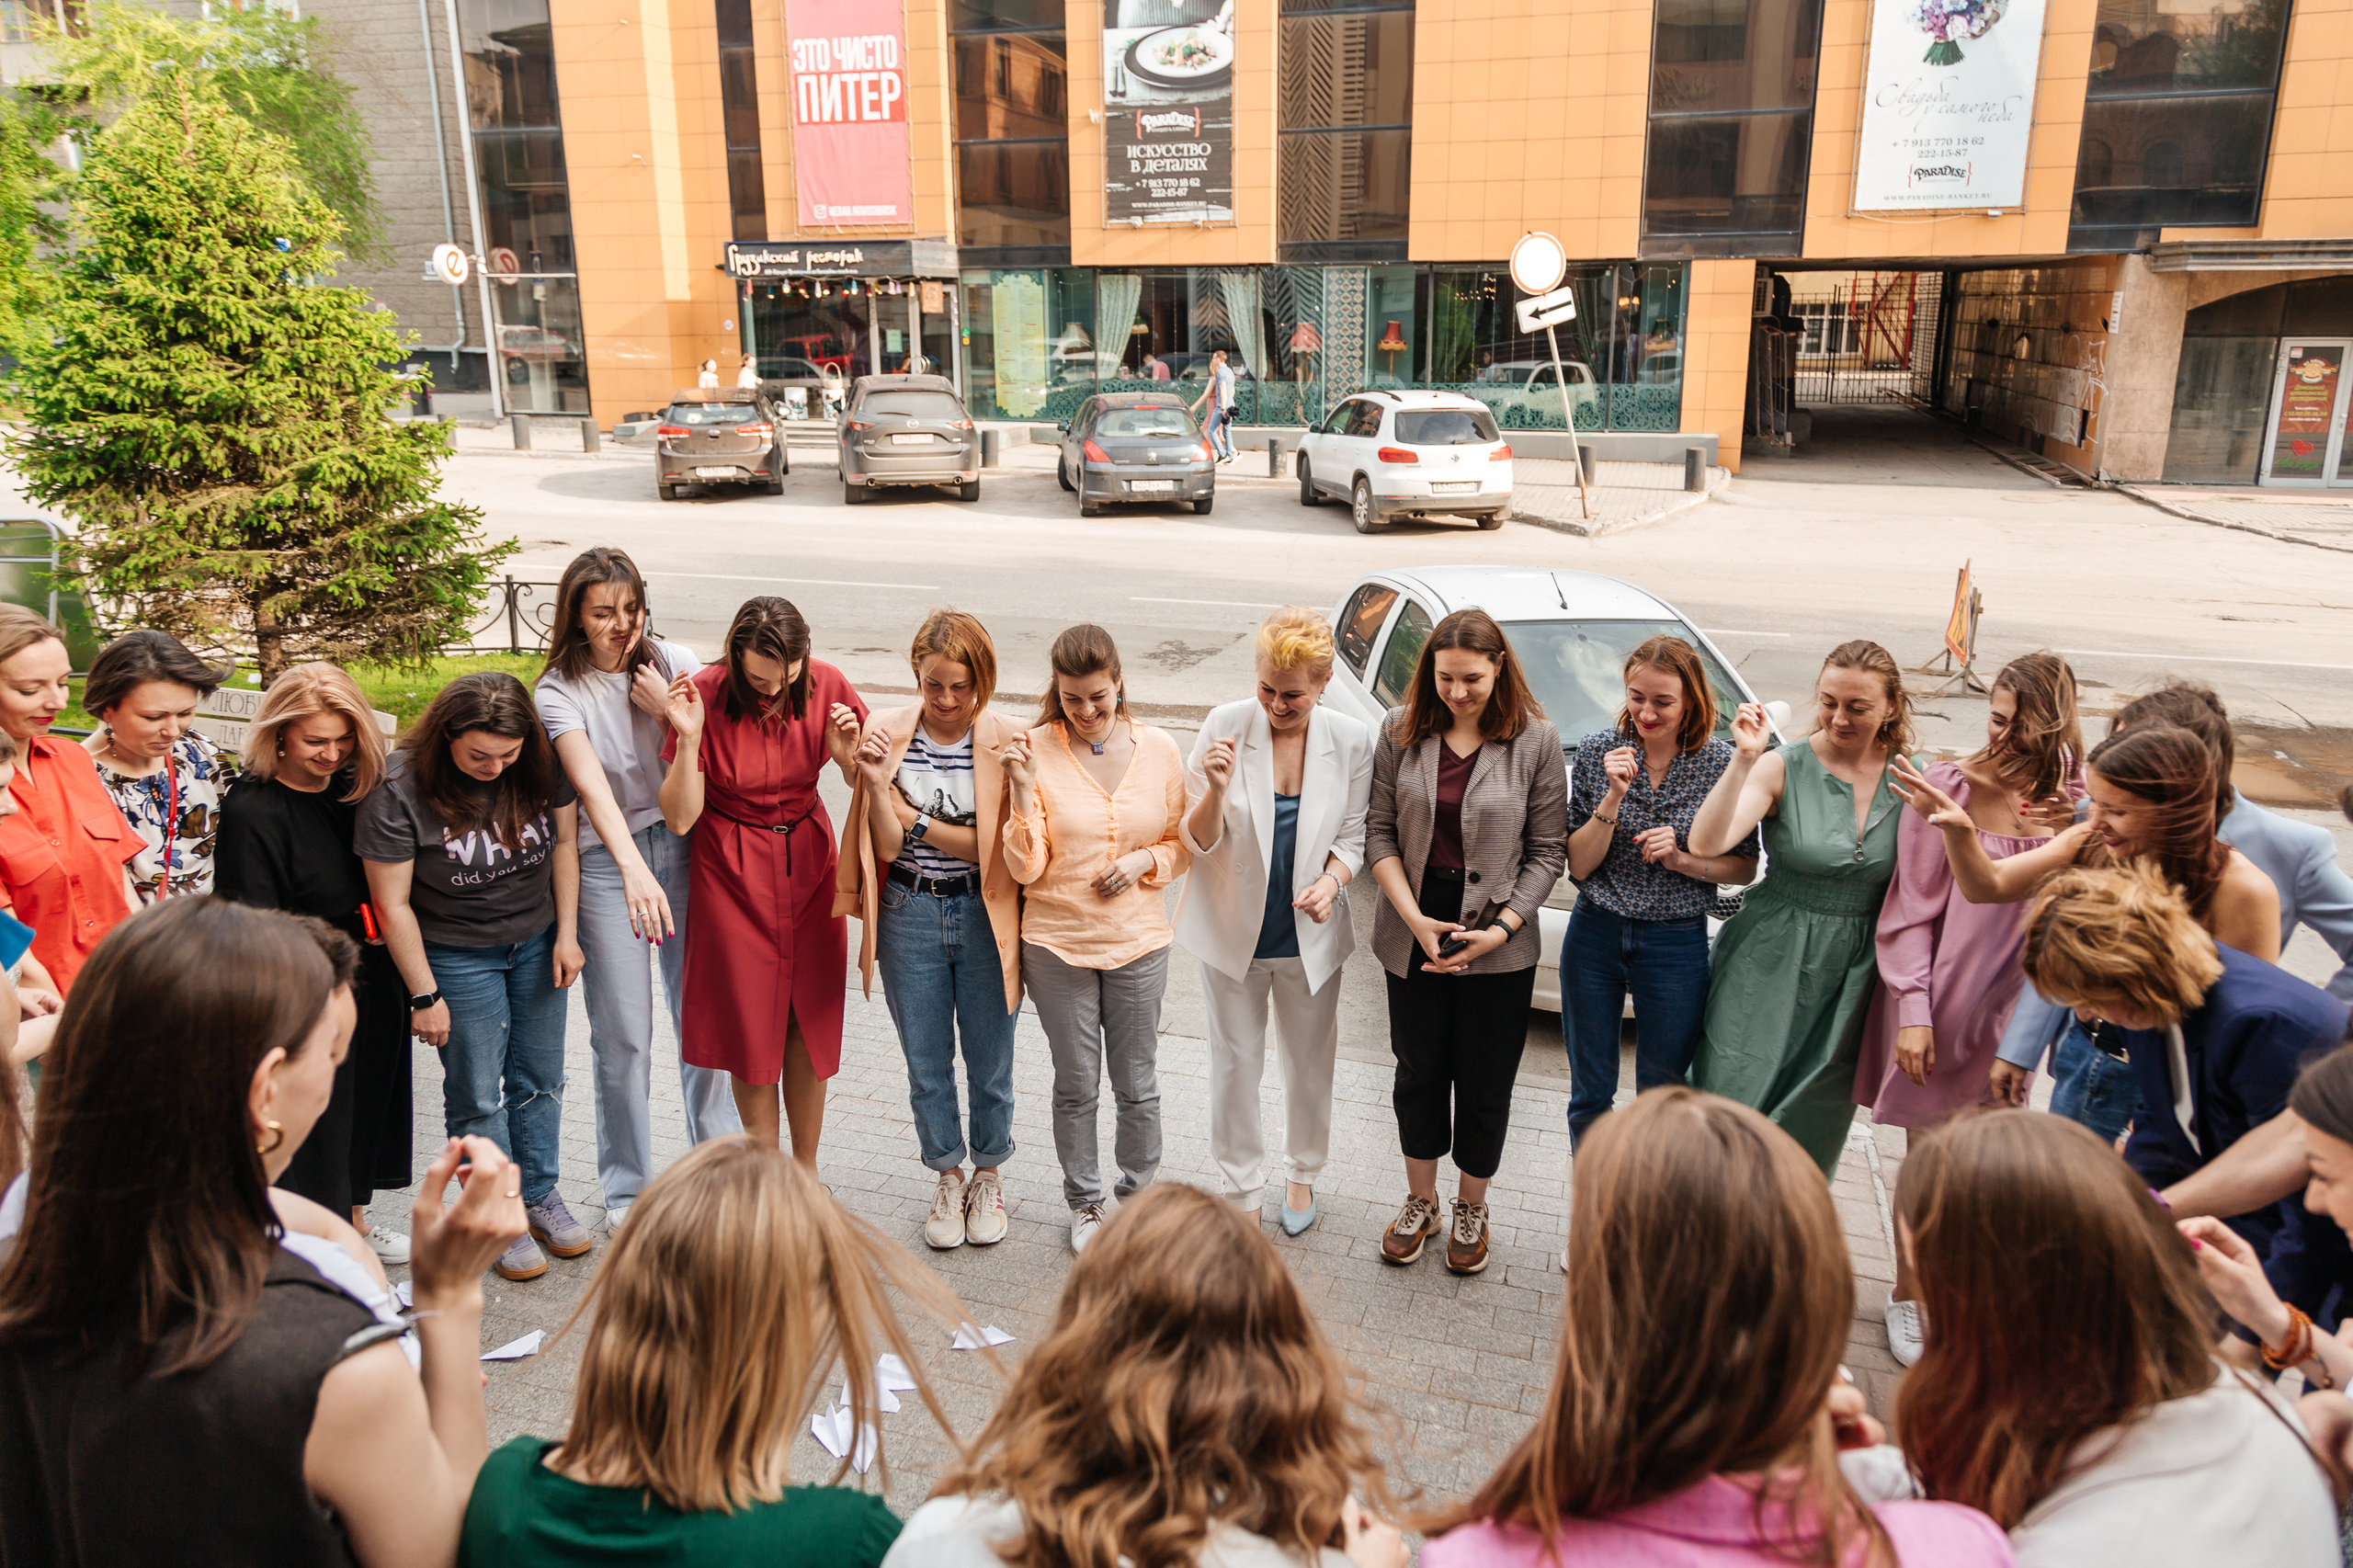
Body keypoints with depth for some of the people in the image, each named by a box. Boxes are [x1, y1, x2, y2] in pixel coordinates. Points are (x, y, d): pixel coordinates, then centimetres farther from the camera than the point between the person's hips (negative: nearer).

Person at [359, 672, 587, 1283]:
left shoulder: (540, 765, -14)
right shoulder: (398, 790, -24)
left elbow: (564, 840, 2)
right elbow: (392, 904, -17)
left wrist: (567, 933, 0)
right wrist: (426, 995, -13)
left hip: (537, 944, 4)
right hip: (457, 957, -4)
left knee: (539, 1080, 14)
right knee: (477, 1096, 4)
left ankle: (540, 1195, 32)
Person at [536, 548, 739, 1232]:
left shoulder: (674, 663, 1)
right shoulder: (558, 693, -8)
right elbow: (592, 786, -25)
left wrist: (668, 711, -14)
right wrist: (634, 869, -39)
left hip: (685, 848, 2)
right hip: (607, 863, -2)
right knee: (623, 1035, 2)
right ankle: (626, 1188, 20)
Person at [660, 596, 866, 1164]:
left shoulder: (824, 685, -11)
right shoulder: (704, 694, -18)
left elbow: (862, 784, 2)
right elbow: (680, 818, -15)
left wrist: (847, 751, -20)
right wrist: (688, 738, -28)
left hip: (808, 858, 3)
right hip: (734, 869, -2)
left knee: (811, 1019, 8)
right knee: (750, 1027, 4)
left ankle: (806, 1170, 25)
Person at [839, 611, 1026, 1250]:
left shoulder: (1006, 742, -10)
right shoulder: (889, 736, -5)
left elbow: (997, 847, -11)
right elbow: (888, 846, -7)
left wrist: (915, 819, -11)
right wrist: (876, 784, -21)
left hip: (982, 916, -1)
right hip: (910, 915, 2)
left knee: (990, 1061, 11)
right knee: (926, 1063, 13)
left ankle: (989, 1175, 36)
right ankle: (947, 1178, 35)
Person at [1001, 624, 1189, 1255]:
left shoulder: (1158, 749, -3)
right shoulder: (1036, 750, -9)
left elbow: (1182, 845, 8)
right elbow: (1025, 869, -11)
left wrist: (1145, 861, -12)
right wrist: (1025, 792, -24)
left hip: (1139, 943, 1)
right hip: (1057, 944, -1)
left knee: (1138, 1085, 12)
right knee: (1076, 1086, 12)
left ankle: (1137, 1195, 36)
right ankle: (1085, 1203, 34)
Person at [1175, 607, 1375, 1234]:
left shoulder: (1350, 741, -10)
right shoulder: (1225, 725, -14)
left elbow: (1353, 835, 1)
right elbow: (1198, 840, -11)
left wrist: (1333, 879, -19)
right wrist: (1216, 789, -31)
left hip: (1310, 935, 1)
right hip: (1232, 929, -1)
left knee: (1311, 1063, 17)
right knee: (1235, 1064, 12)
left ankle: (1302, 1174, 42)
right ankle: (1243, 1189, 32)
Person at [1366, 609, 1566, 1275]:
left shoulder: (1536, 740, -8)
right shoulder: (1400, 731, -3)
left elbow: (1547, 851, -5)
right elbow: (1380, 832, -1)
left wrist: (1500, 930, -15)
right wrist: (1413, 917, -12)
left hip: (1500, 945, -2)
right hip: (1414, 932, 2)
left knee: (1485, 1084, 10)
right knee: (1418, 1071, 15)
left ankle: (1470, 1209, 34)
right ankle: (1419, 1202, 36)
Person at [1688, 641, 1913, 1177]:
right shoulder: (1783, 768, -10)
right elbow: (1706, 843, -23)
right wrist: (1743, 759, -32)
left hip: (1854, 971, 3)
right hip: (1771, 965, -3)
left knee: (1814, 1118, 12)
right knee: (1737, 1099, 0)